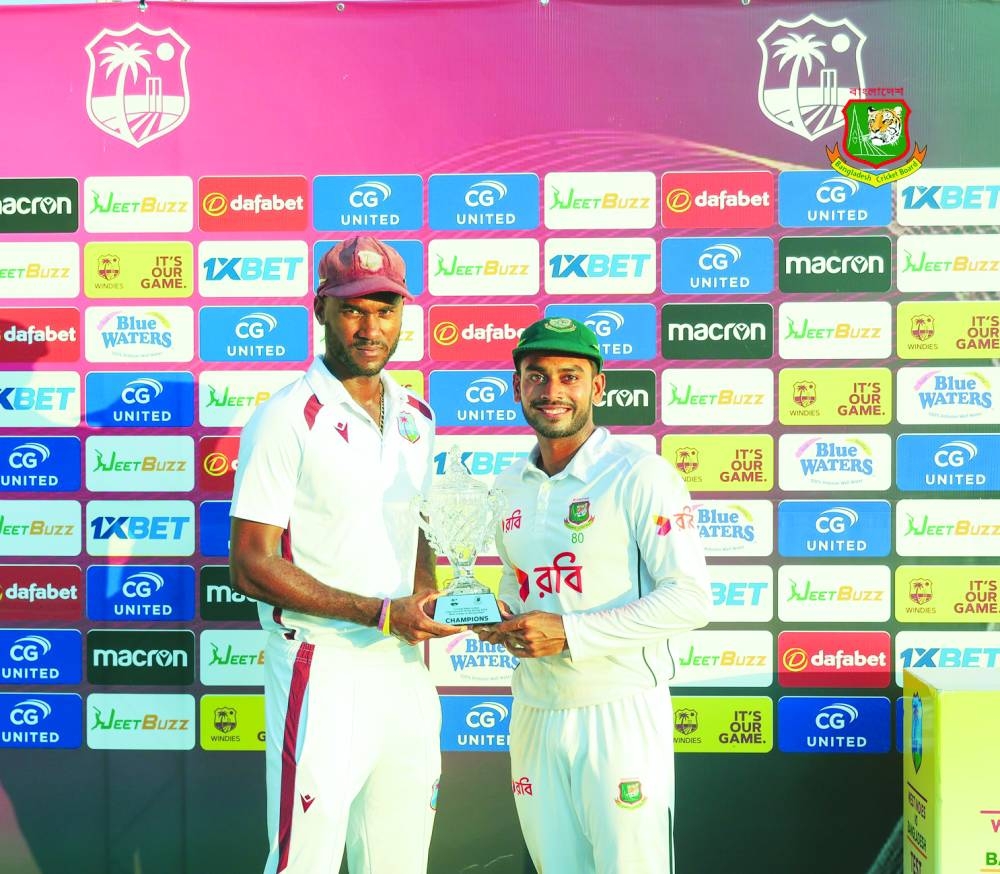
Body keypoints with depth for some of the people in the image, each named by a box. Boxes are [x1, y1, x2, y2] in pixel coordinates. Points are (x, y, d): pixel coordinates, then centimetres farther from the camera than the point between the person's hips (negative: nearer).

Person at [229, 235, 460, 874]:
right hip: (321, 670, -6)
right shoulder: (287, 419, -11)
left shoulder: (416, 417, 9)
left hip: (405, 666, 6)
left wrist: (422, 608, 0)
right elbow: (251, 564, -14)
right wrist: (380, 613, -18)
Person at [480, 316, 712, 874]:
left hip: (621, 711, -6)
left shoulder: (640, 474, -12)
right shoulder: (508, 486, 9)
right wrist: (499, 620, -1)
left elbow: (690, 599, -16)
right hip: (535, 711, 6)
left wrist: (570, 633, -21)